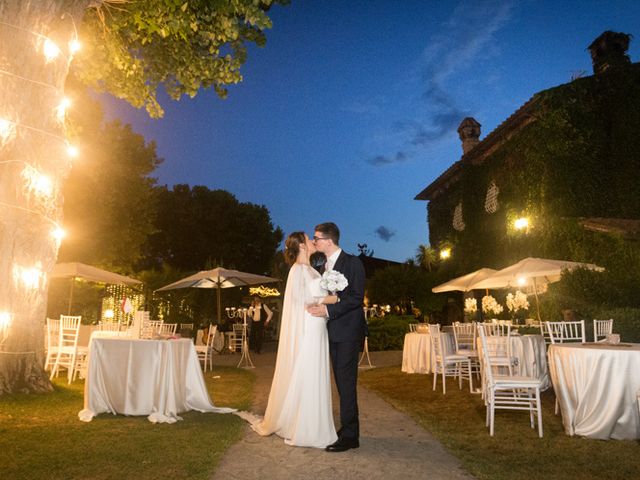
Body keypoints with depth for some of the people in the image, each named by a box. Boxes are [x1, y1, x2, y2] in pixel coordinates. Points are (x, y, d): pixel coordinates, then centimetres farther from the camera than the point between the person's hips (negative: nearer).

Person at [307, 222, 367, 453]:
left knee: (346, 383, -5)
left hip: (348, 331, -7)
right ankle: (347, 429, 23)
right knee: (342, 382, 13)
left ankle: (349, 436, 3)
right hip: (333, 331, 7)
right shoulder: (325, 266, 14)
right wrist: (319, 308, -2)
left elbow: (357, 297, -16)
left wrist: (328, 309, -21)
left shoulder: (352, 262, -8)